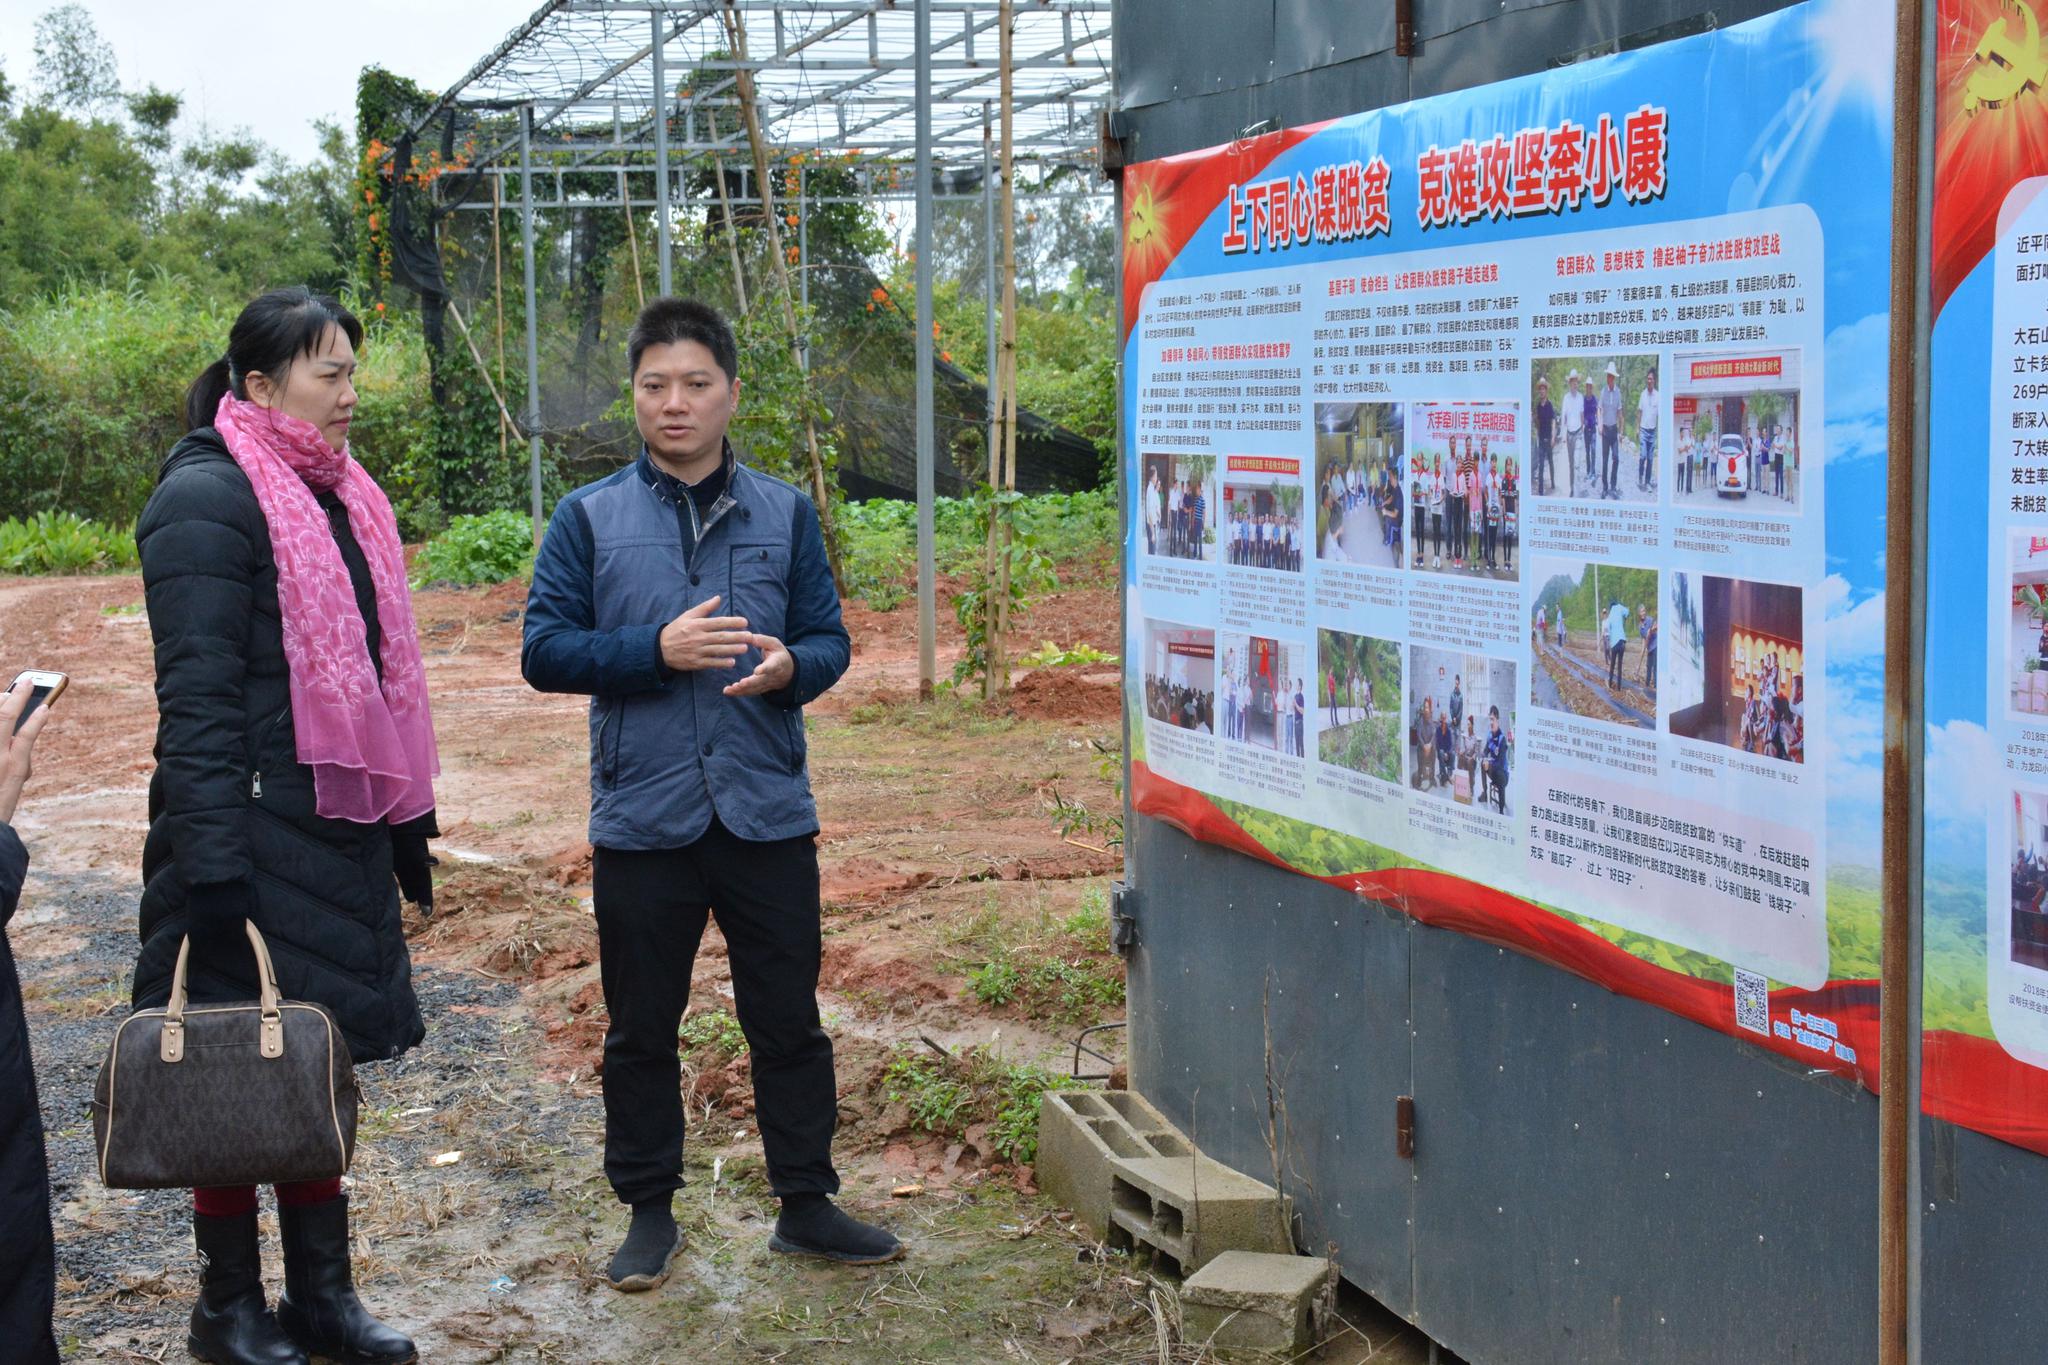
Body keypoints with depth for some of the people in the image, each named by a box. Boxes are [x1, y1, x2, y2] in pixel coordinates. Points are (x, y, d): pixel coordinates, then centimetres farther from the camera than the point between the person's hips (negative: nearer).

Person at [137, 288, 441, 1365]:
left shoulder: (341, 496, 13)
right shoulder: (207, 499, -13)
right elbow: (194, 699, -18)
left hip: (338, 832, 8)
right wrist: (209, 866, -21)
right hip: (256, 835, -8)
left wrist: (407, 816, 18)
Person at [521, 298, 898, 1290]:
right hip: (641, 824, -1)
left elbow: (829, 639, 7)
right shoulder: (588, 517, 1)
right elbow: (544, 651, -4)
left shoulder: (785, 513, 7)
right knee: (641, 1030, 10)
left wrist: (790, 666, -16)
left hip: (768, 817, 1)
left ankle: (806, 1205, 23)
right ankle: (649, 1213, 24)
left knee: (788, 1021, 9)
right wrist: (657, 650, -17)